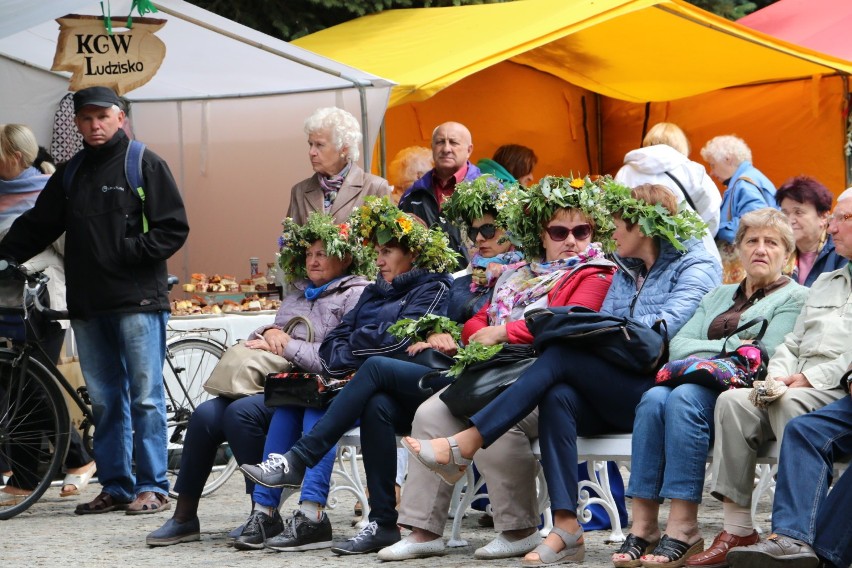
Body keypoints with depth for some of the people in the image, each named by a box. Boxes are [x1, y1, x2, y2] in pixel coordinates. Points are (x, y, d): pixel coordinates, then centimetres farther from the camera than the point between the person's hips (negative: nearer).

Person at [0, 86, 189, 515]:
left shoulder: (144, 165, 0)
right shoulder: (69, 175, 17)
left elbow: (173, 229, -4)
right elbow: (36, 227, 17)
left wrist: (130, 251, -14)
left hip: (138, 302, -5)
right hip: (87, 305, 6)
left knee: (144, 397, -5)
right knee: (104, 401, 8)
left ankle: (152, 487, -2)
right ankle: (115, 486, 13)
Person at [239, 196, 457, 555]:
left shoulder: (432, 288, 7)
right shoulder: (375, 292, 28)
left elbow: (400, 340, -8)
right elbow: (331, 345, 18)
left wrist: (352, 351, 4)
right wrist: (349, 363, -4)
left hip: (419, 388, -5)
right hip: (382, 391, 5)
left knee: (376, 365, -35)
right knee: (377, 407, -32)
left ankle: (296, 461, -40)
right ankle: (382, 524, -38)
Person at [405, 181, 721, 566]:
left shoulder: (696, 267, 1)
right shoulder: (626, 272, 26)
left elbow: (667, 326, -15)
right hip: (614, 400, 7)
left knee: (562, 357, -24)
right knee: (558, 397, -28)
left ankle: (463, 447, -26)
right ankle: (566, 529, -37)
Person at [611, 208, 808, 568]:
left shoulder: (795, 298, 11)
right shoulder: (718, 297, 29)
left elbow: (770, 355, -6)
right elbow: (678, 346, 14)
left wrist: (706, 351, -2)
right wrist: (731, 346, -2)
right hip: (700, 382, 5)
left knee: (684, 399, -35)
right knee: (654, 397, -29)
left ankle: (683, 529, -41)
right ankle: (642, 526, -36)